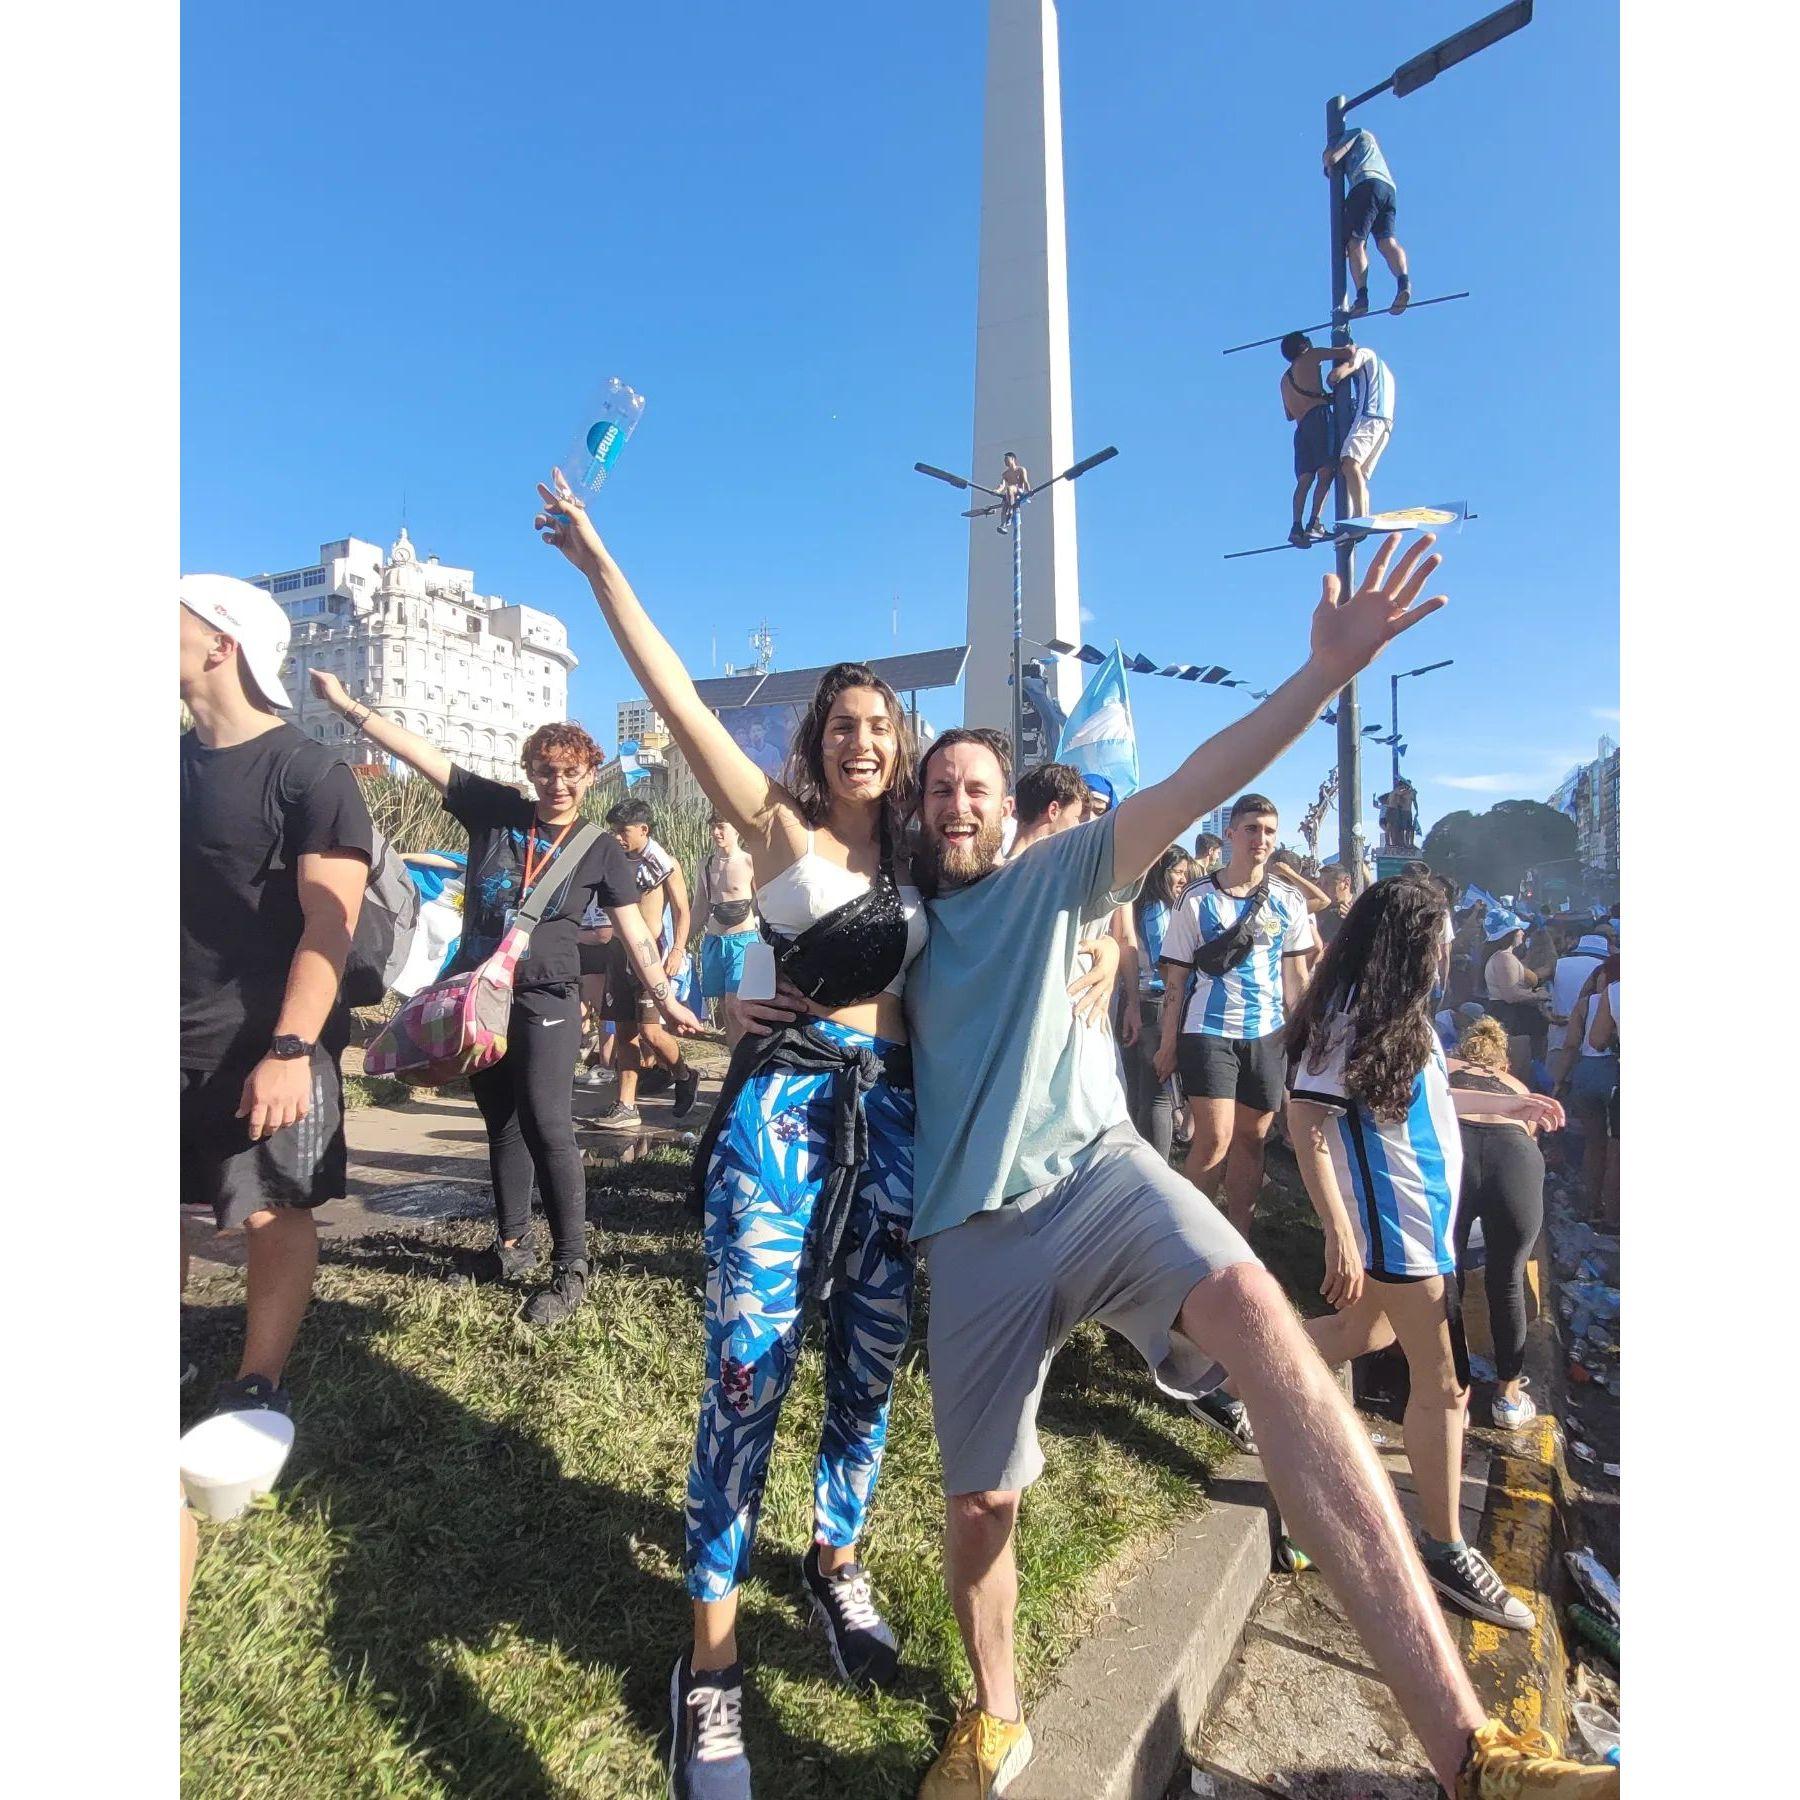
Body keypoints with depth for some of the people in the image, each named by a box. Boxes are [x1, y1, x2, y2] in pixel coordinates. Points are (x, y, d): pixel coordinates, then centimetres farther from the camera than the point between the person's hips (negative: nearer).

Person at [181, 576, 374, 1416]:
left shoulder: (307, 773, -9)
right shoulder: (181, 762, 11)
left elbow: (329, 924, -15)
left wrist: (289, 1049, -22)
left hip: (265, 1046, -6)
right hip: (178, 1039, 6)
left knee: (275, 1214, 2)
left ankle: (256, 1392, 17)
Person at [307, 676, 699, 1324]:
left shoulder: (601, 849, -1)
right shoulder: (494, 810, 3)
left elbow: (633, 932, 0)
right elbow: (420, 752, 1)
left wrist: (664, 997, -8)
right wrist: (346, 703, -2)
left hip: (545, 1003, -3)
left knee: (547, 1127, -11)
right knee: (500, 1121, 13)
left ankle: (571, 1269, -4)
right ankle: (513, 1241, 28)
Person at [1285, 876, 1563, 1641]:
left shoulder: (1393, 1013, 8)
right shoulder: (1351, 1014, -21)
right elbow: (1307, 1123, -25)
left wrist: (1500, 1103, 28)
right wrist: (1340, 1236, -27)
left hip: (1420, 1210, 10)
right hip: (1396, 1220, -10)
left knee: (1365, 1332, 24)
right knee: (1443, 1382, 2)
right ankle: (1444, 1550, 17)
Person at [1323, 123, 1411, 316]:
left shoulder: (1358, 133, 21)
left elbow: (1331, 158, 9)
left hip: (1368, 185, -7)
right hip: (1389, 188, 7)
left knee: (1356, 243, -12)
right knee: (1386, 240, -12)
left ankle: (1362, 296, -29)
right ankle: (1403, 281, -38)